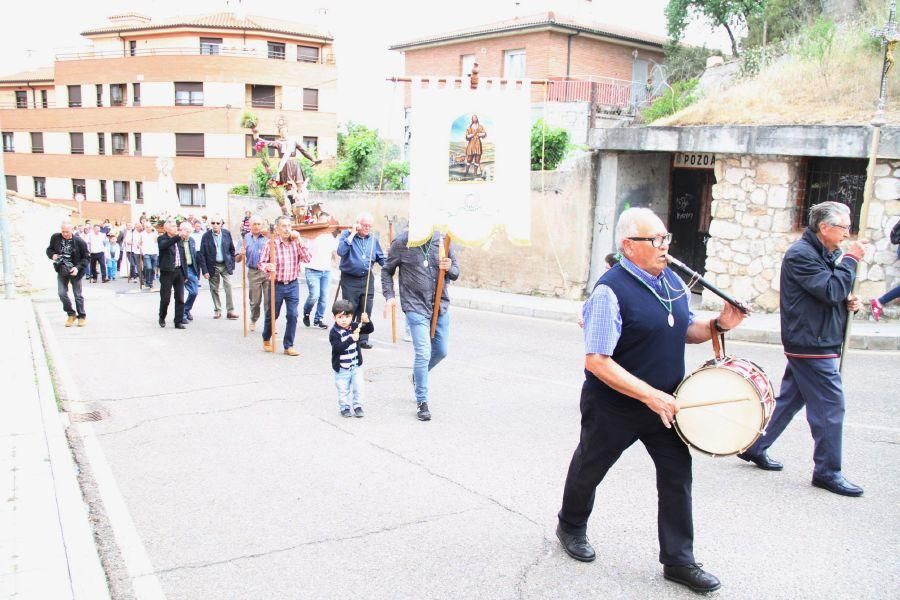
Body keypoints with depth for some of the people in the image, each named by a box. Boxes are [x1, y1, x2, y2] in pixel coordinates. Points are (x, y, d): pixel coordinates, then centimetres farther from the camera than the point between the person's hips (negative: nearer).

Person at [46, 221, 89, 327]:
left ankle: (82, 316, 21)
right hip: (61, 270, 3)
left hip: (74, 271, -3)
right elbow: (49, 249, 11)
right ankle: (71, 314, 16)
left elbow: (86, 257, -8)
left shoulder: (79, 241, -15)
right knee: (62, 293, -4)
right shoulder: (55, 238, -6)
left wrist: (78, 267, -21)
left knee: (77, 294, 5)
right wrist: (52, 255, -12)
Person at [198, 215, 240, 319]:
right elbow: (202, 254, -3)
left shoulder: (227, 233, 0)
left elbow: (232, 250, 9)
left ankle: (230, 311, -2)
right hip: (213, 266, 0)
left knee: (228, 287, -8)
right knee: (214, 289, 7)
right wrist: (205, 270, -7)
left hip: (225, 265, 0)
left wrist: (232, 265, 4)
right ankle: (217, 310, 20)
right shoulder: (206, 236, -5)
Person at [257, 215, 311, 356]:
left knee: (292, 315, -4)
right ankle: (266, 340, 37)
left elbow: (307, 259, -9)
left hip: (293, 285, 2)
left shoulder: (296, 243, 1)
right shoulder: (271, 244, -8)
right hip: (276, 285, -2)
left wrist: (299, 240, -13)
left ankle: (289, 346, 7)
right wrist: (267, 267, -28)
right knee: (272, 315, 12)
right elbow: (261, 263, -5)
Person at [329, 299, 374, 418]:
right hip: (341, 368, -3)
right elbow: (338, 347, -26)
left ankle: (357, 406, 23)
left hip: (356, 365, 3)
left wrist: (367, 322, -23)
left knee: (358, 388, 7)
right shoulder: (334, 332, -15)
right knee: (343, 390, 7)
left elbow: (370, 329, -1)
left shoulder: (354, 326, -1)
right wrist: (351, 339, -36)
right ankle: (345, 408, 24)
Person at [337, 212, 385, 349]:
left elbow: (380, 258, 17)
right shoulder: (347, 234, -3)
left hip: (367, 279, 4)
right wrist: (352, 234, -18)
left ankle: (363, 339, 12)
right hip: (349, 279, -4)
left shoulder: (373, 239, 9)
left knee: (366, 310, 4)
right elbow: (341, 251, -21)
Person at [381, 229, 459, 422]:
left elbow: (455, 273, 9)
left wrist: (449, 268, -14)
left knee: (441, 351, 16)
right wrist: (389, 296, -6)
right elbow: (387, 271, 5)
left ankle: (418, 375, 45)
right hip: (415, 307, -4)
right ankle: (422, 402, 7)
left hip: (441, 305, 4)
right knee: (423, 353, -8)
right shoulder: (401, 242, -8)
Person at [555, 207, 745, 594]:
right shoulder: (610, 291, -23)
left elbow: (685, 330, 16)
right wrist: (650, 395, -30)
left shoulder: (673, 281, 2)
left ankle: (678, 561, 20)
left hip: (664, 402, 6)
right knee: (590, 469, 16)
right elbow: (596, 361, -27)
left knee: (677, 474, 4)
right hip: (613, 407, -6)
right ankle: (571, 527, 43)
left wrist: (718, 326, -4)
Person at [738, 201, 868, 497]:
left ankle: (755, 448, 24)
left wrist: (848, 300, 2)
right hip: (812, 345, -10)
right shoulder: (801, 255, -16)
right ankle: (827, 471, 7)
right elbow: (831, 290, -24)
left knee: (790, 399, 15)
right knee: (830, 405, -4)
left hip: (808, 344, 10)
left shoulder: (825, 253, 16)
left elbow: (830, 295, 23)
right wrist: (851, 259, -15)